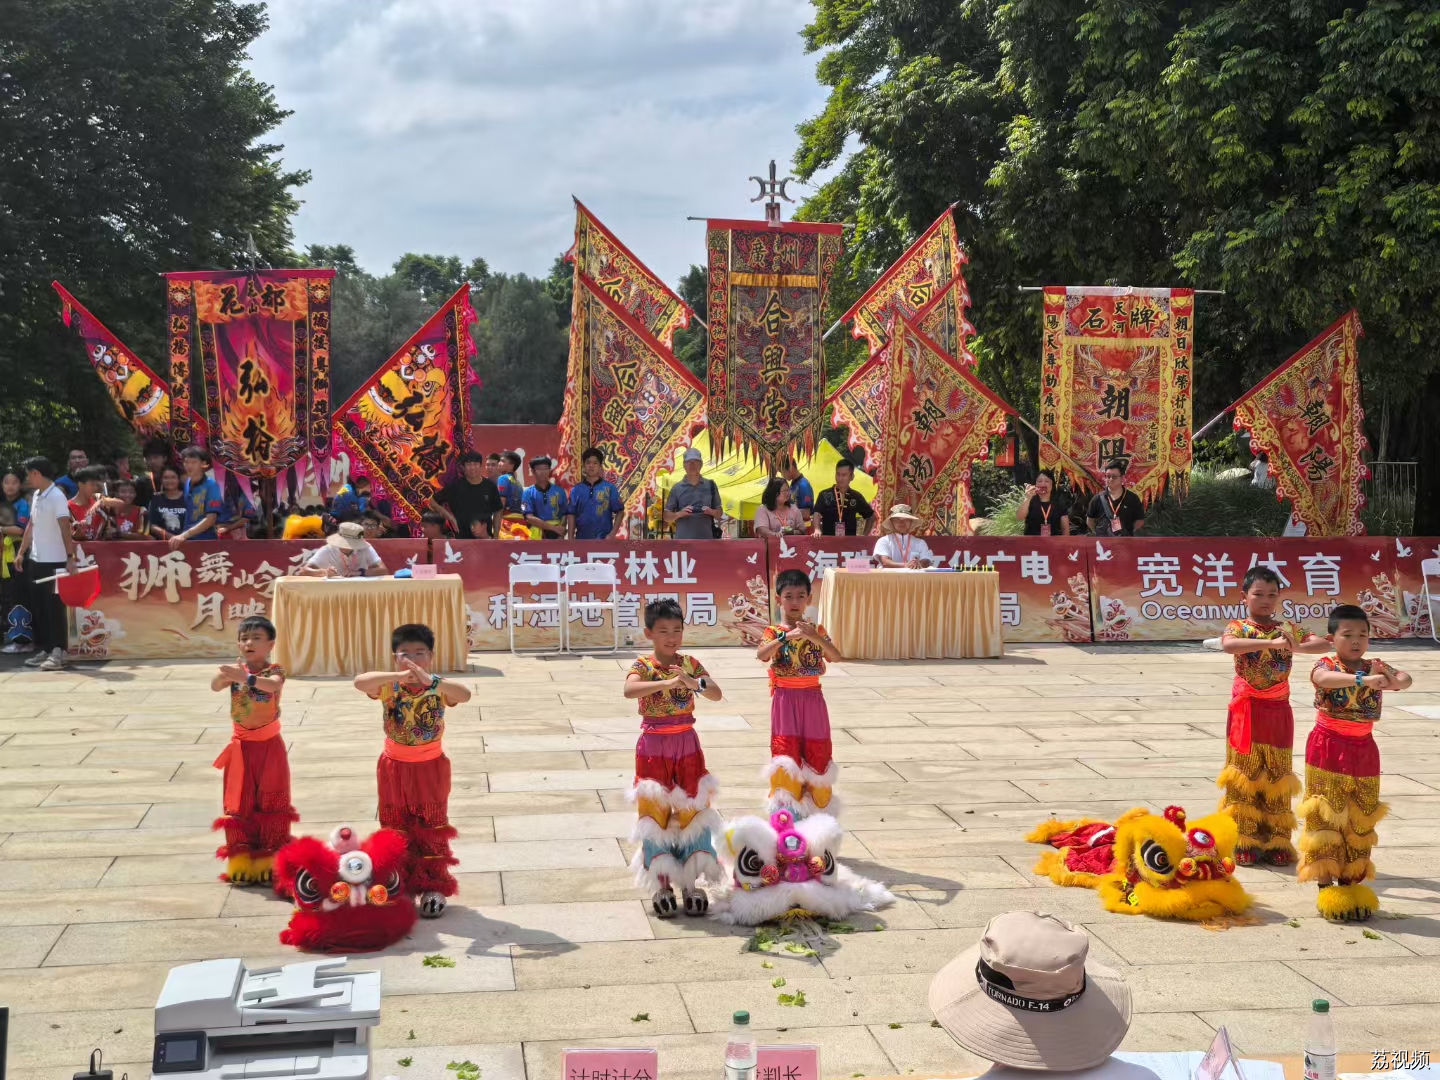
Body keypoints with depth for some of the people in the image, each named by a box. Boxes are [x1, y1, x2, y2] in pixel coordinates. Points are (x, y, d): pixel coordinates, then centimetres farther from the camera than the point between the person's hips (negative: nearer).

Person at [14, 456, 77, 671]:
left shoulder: (57, 496, -13)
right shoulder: (36, 496, 12)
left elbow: (65, 528, -19)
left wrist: (70, 557, -24)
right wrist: (21, 552, 17)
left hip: (54, 561, -8)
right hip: (36, 560, 8)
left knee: (54, 607, -4)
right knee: (37, 607, 11)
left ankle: (57, 653, -1)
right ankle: (43, 650, 19)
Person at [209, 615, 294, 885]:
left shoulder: (274, 670, -12)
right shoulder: (236, 668, -3)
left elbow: (274, 685, -36)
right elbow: (215, 686, -22)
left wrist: (247, 678, -52)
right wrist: (226, 673, -44)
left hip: (269, 745, -2)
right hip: (242, 746, 2)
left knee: (271, 802, 5)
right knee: (240, 804, 6)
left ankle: (271, 861, 15)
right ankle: (242, 860, 16)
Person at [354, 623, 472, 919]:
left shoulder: (440, 688, -15)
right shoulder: (389, 687, -13)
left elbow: (464, 694, -36)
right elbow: (359, 681, -33)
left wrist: (429, 680, -52)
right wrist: (398, 676, -46)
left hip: (430, 768, -1)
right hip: (395, 768, 1)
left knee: (432, 830, 9)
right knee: (396, 830, 13)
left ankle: (434, 887, 20)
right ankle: (400, 886, 27)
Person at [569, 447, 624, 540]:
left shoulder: (610, 488, -1)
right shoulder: (576, 490, 6)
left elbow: (619, 512, 0)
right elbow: (572, 515, 6)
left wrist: (612, 534, -10)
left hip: (603, 540, -2)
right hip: (582, 540, 2)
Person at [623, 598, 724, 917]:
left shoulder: (690, 664, 2)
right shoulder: (643, 666, -8)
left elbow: (717, 694, -9)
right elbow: (628, 690, -30)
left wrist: (695, 684, -29)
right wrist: (667, 683, -40)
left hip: (686, 744, 3)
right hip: (654, 746, -3)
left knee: (691, 810, 6)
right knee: (655, 813, 3)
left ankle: (690, 883, 15)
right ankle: (662, 885, 12)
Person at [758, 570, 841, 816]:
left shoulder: (817, 630, 5)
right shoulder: (774, 632, -2)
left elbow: (835, 656, -10)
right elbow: (761, 655, -22)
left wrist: (815, 637, -24)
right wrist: (787, 637, -31)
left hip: (812, 698, 2)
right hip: (785, 699, -2)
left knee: (815, 751, 7)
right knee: (786, 751, -5)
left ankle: (817, 801, 18)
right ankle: (787, 803, 3)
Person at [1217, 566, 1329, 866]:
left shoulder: (1288, 628, 5)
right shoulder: (1238, 627, -5)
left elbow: (1324, 643, -6)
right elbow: (1227, 644, -29)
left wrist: (1294, 646, -23)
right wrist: (1271, 642, -37)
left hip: (1278, 712, 3)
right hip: (1247, 710, -3)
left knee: (1277, 776, 7)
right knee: (1245, 775, 2)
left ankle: (1276, 841, 15)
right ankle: (1244, 841, 9)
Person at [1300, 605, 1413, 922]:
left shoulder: (1374, 667, 3)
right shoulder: (1325, 665, -9)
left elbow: (1405, 678, -15)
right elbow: (1324, 678, -34)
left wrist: (1395, 680, -39)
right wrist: (1362, 680, -48)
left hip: (1363, 751, 5)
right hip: (1329, 749, -4)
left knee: (1360, 822, 10)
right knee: (1326, 819, -1)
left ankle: (1350, 884, 21)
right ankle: (1326, 887, 5)